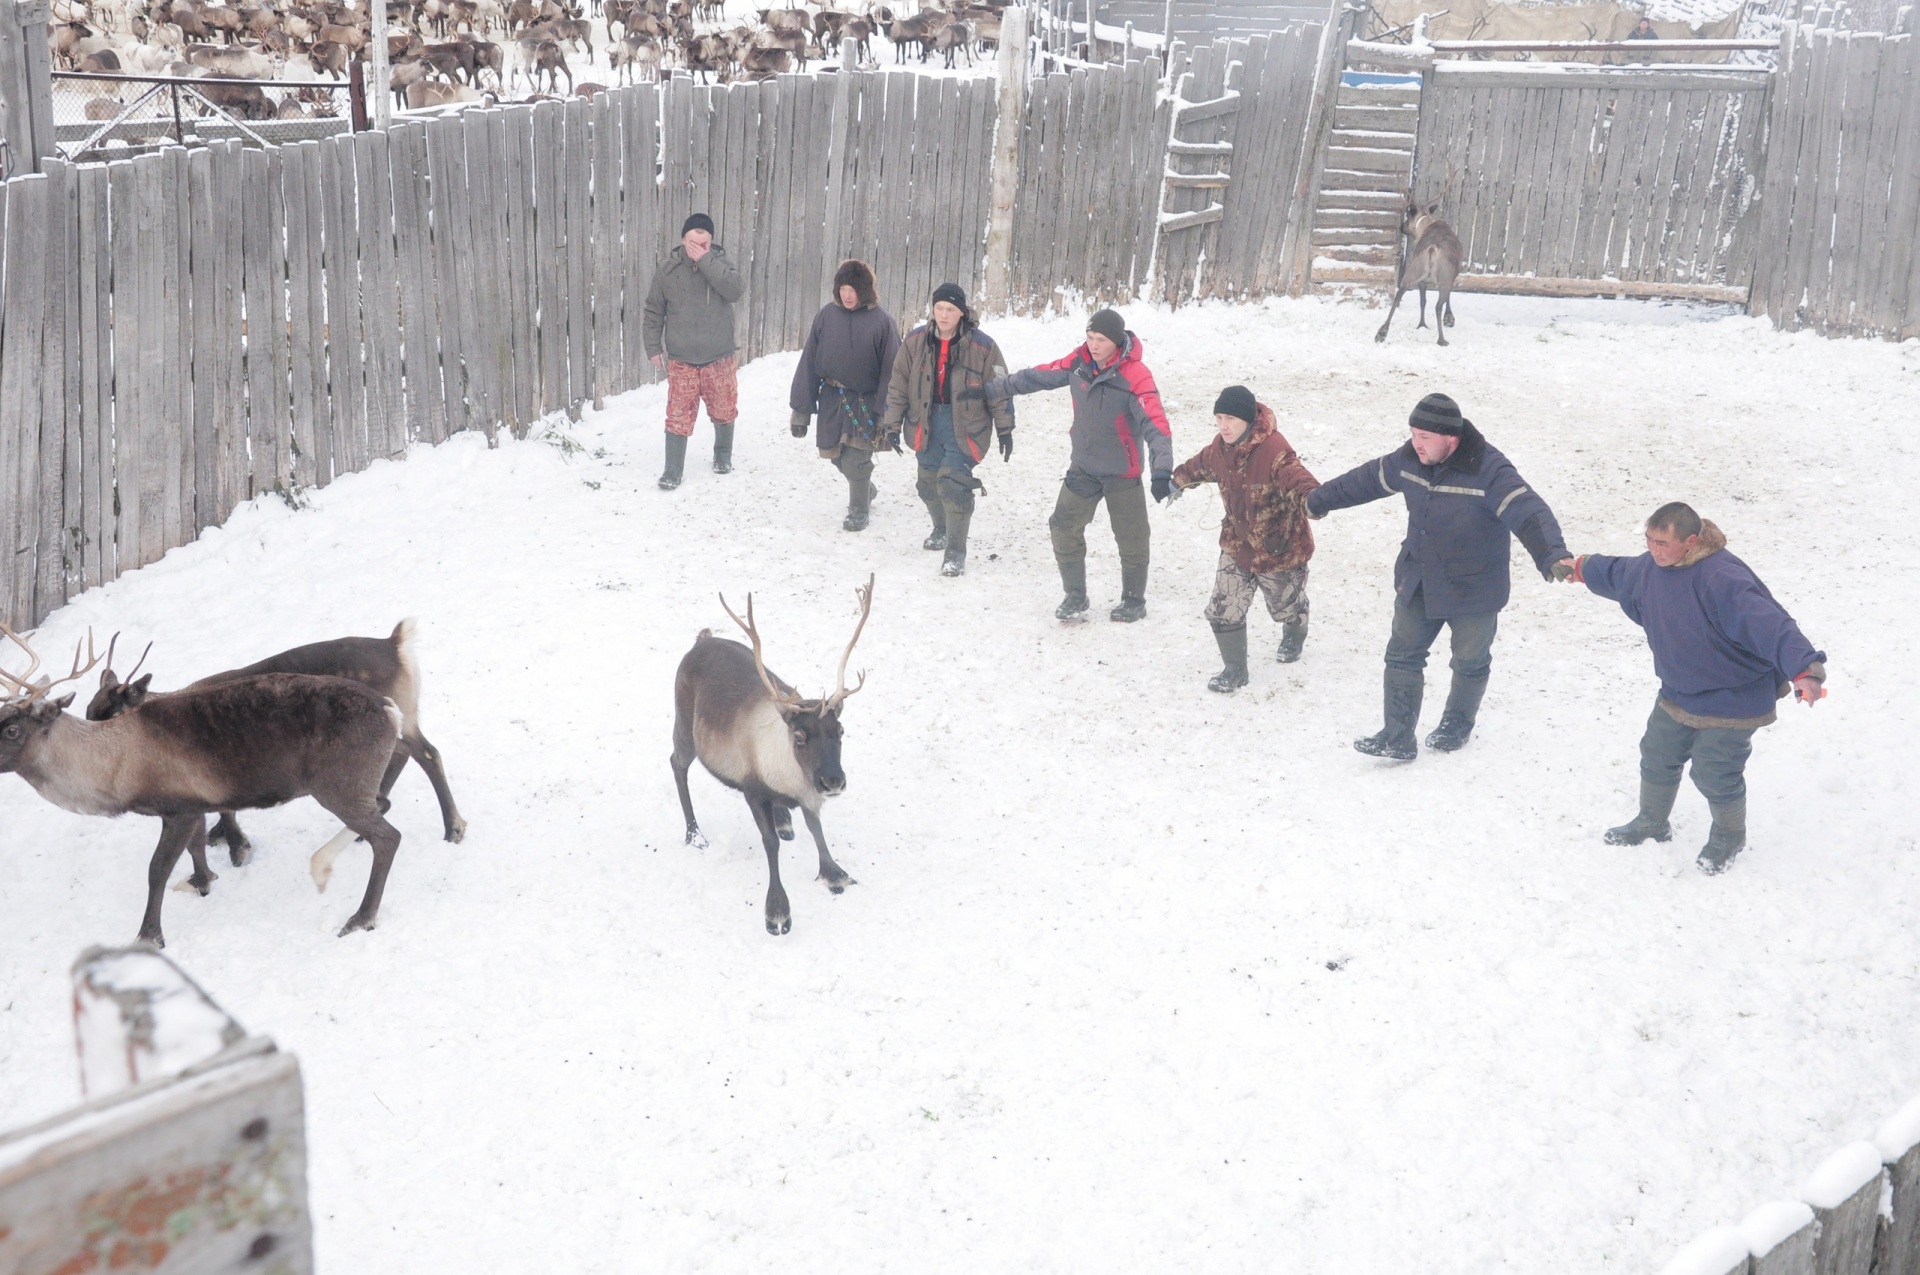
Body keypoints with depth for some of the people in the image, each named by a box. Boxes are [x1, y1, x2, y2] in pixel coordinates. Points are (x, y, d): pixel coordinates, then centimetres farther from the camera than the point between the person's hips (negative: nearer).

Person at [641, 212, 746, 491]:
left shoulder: (719, 263, -3)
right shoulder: (668, 269, -4)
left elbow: (736, 290, -24)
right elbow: (654, 312, 4)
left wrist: (706, 261, -25)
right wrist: (653, 348, 0)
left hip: (718, 358, 1)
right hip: (681, 359, -1)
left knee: (724, 410, 14)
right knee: (679, 415, -1)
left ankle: (723, 454, 38)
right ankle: (673, 469, 10)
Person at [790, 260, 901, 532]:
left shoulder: (881, 321, -12)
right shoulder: (827, 315, -6)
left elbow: (890, 370, -9)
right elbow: (808, 362, -2)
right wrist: (801, 409, -3)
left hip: (865, 402, -3)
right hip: (832, 400, 3)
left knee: (856, 459, -7)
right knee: (836, 455, 12)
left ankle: (859, 510, 18)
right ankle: (865, 489, 41)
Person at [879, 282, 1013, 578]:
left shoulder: (981, 346, -12)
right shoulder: (916, 341, -4)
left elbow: (999, 390, -4)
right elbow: (898, 385, 2)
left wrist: (1005, 430, -2)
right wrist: (892, 424, 0)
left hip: (964, 427, -4)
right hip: (926, 424, 4)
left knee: (952, 484, -16)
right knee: (929, 483, 17)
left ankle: (956, 552, -5)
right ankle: (942, 530, 44)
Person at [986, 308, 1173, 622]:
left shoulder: (1136, 376, -24)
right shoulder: (1078, 363, -8)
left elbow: (1156, 424, -30)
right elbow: (1038, 376, 2)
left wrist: (1162, 470, -42)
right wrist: (993, 389, 8)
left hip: (1122, 472, -5)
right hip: (1083, 467, 5)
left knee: (1132, 538, 5)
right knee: (1064, 528, 2)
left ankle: (1134, 601, 24)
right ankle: (1075, 596, 18)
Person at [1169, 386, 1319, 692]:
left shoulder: (1274, 450, -31)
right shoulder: (1220, 448, -7)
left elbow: (1297, 480, -46)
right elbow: (1201, 466, 17)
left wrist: (1312, 500, -69)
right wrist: (1179, 481, 37)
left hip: (1279, 549, -5)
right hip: (1237, 544, 5)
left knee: (1285, 605, 20)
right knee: (1223, 610, -2)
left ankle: (1294, 637, 56)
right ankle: (1234, 670, 17)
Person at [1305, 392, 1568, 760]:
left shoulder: (1489, 470, -28)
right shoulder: (1409, 459, -8)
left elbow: (1527, 511, -39)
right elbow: (1367, 480, 10)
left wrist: (1552, 556, -57)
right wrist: (1320, 501, 22)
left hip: (1474, 589, -5)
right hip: (1418, 581, 5)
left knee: (1470, 661, 14)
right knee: (1402, 655, 6)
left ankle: (1458, 724, 39)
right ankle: (1398, 737, 14)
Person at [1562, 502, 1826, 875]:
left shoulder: (1722, 578, -34)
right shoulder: (1651, 567, -6)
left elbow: (1767, 622, -44)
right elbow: (1618, 574, 20)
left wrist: (1803, 668, -57)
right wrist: (1584, 568, 38)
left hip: (1731, 701, -8)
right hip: (1677, 695, 8)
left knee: (1715, 774, 1)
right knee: (1657, 758, 19)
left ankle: (1729, 836, 31)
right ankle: (1652, 822, 45)